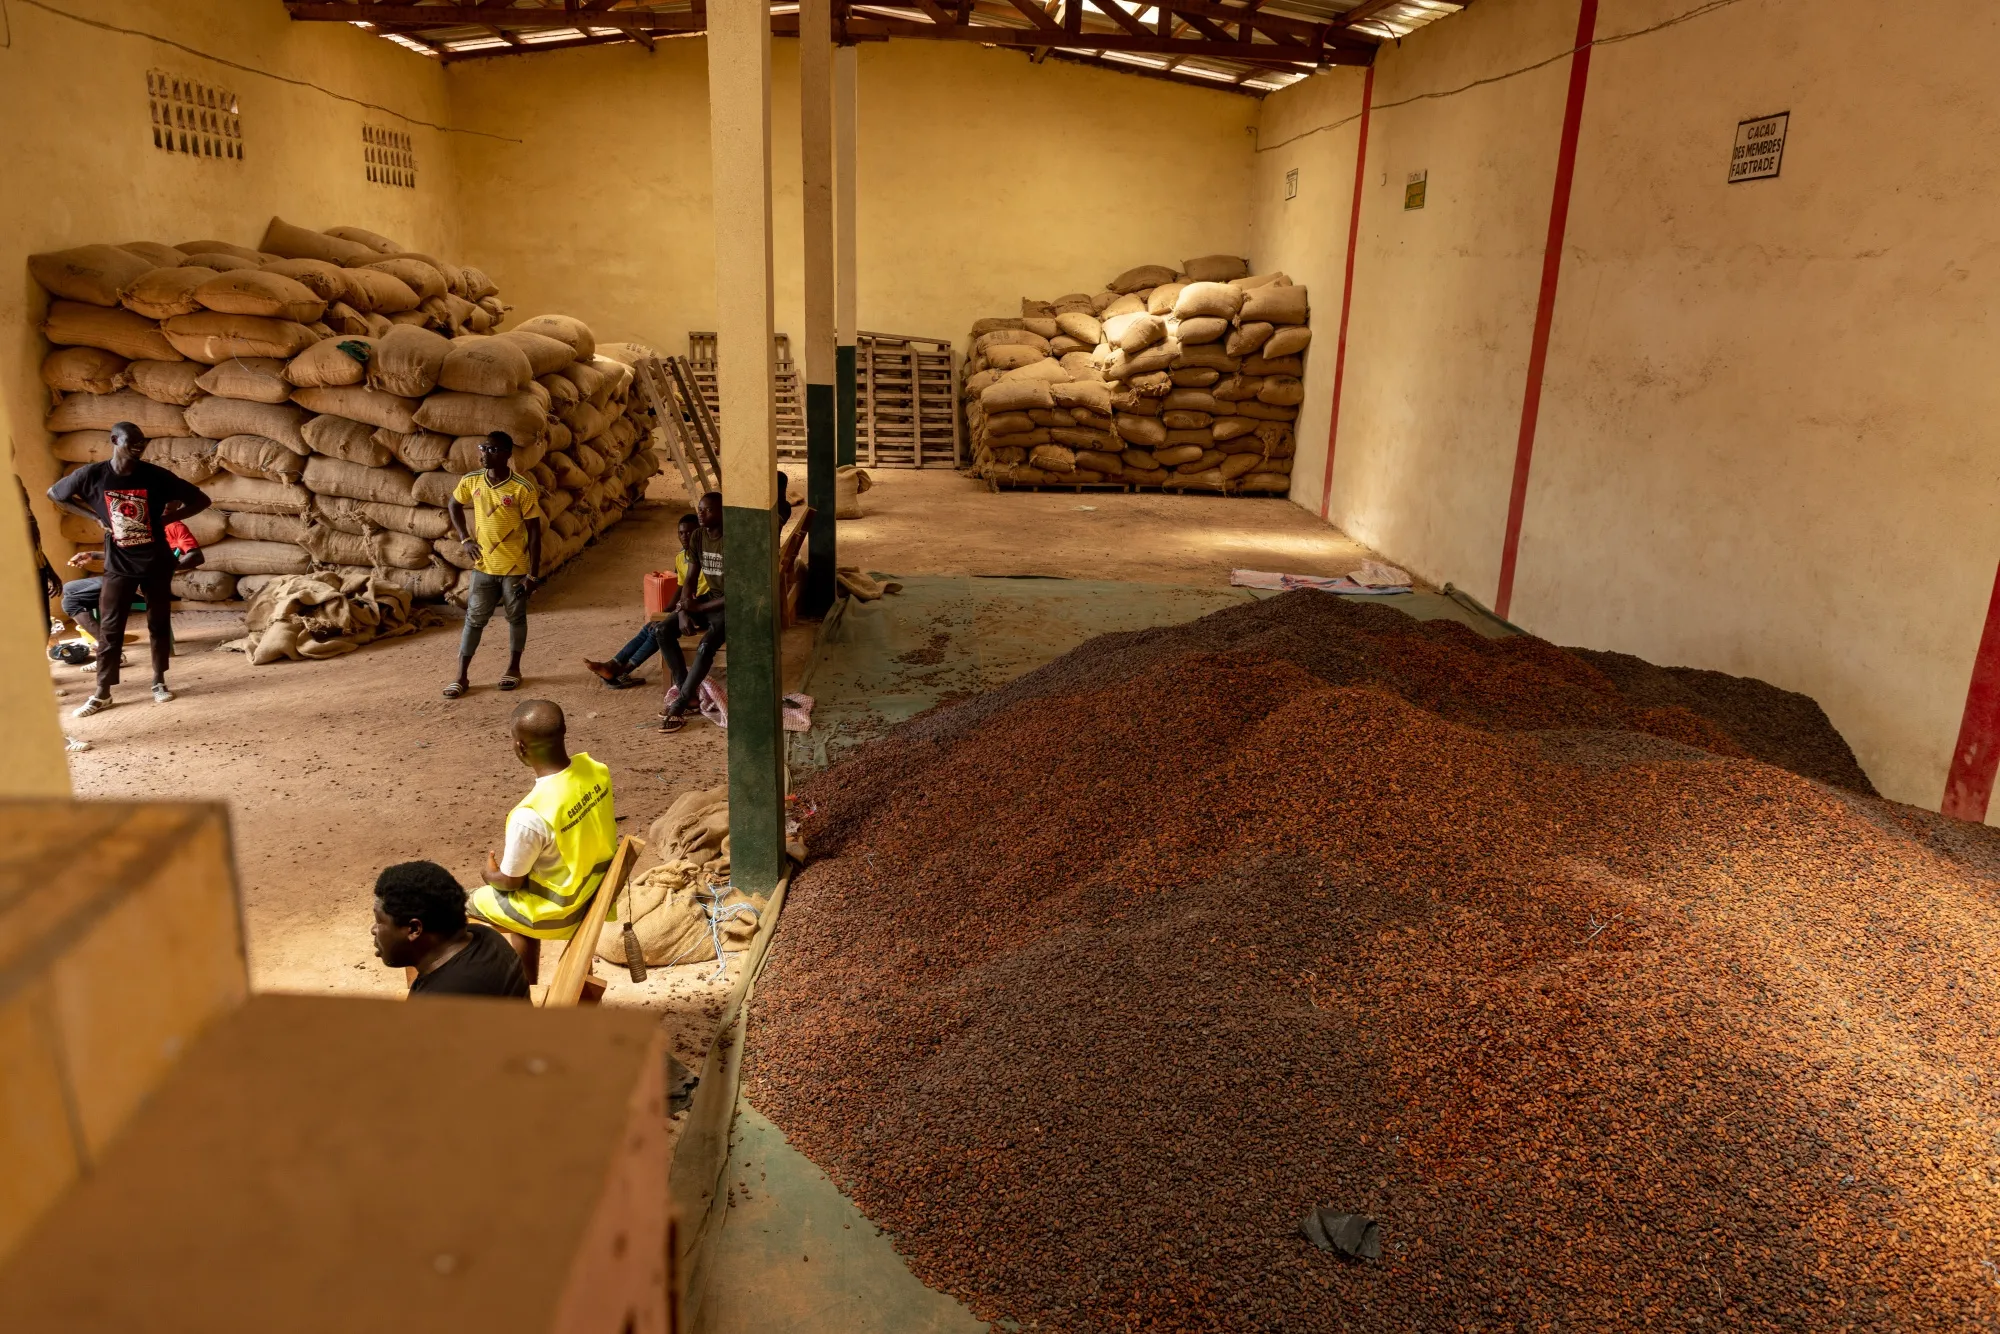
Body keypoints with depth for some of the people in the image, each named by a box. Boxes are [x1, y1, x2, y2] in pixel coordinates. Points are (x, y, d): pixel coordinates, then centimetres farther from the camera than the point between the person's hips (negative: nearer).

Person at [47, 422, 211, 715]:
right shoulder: (92, 475, -8)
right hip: (118, 565, 0)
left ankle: (159, 682, 25)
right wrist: (95, 517, -3)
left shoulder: (156, 476, -10)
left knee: (159, 625, 10)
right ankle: (102, 694, 10)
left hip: (156, 563, 0)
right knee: (109, 629, 2)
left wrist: (166, 518, -12)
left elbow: (201, 500, -4)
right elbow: (53, 494, 9)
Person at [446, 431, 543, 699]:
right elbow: (454, 506, 17)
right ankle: (461, 677, 11)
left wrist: (532, 574, -13)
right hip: (484, 566, 3)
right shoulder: (471, 482, -4)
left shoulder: (523, 489, -16)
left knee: (516, 617, 12)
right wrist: (465, 539, 3)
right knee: (474, 619, 6)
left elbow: (534, 532, -12)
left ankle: (513, 669, 29)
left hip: (516, 567, -3)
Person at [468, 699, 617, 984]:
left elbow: (511, 881, -16)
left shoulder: (530, 816, -34)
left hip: (558, 912, -6)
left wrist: (490, 874, 6)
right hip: (597, 890, 7)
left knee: (466, 903, 18)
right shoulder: (594, 769, -15)